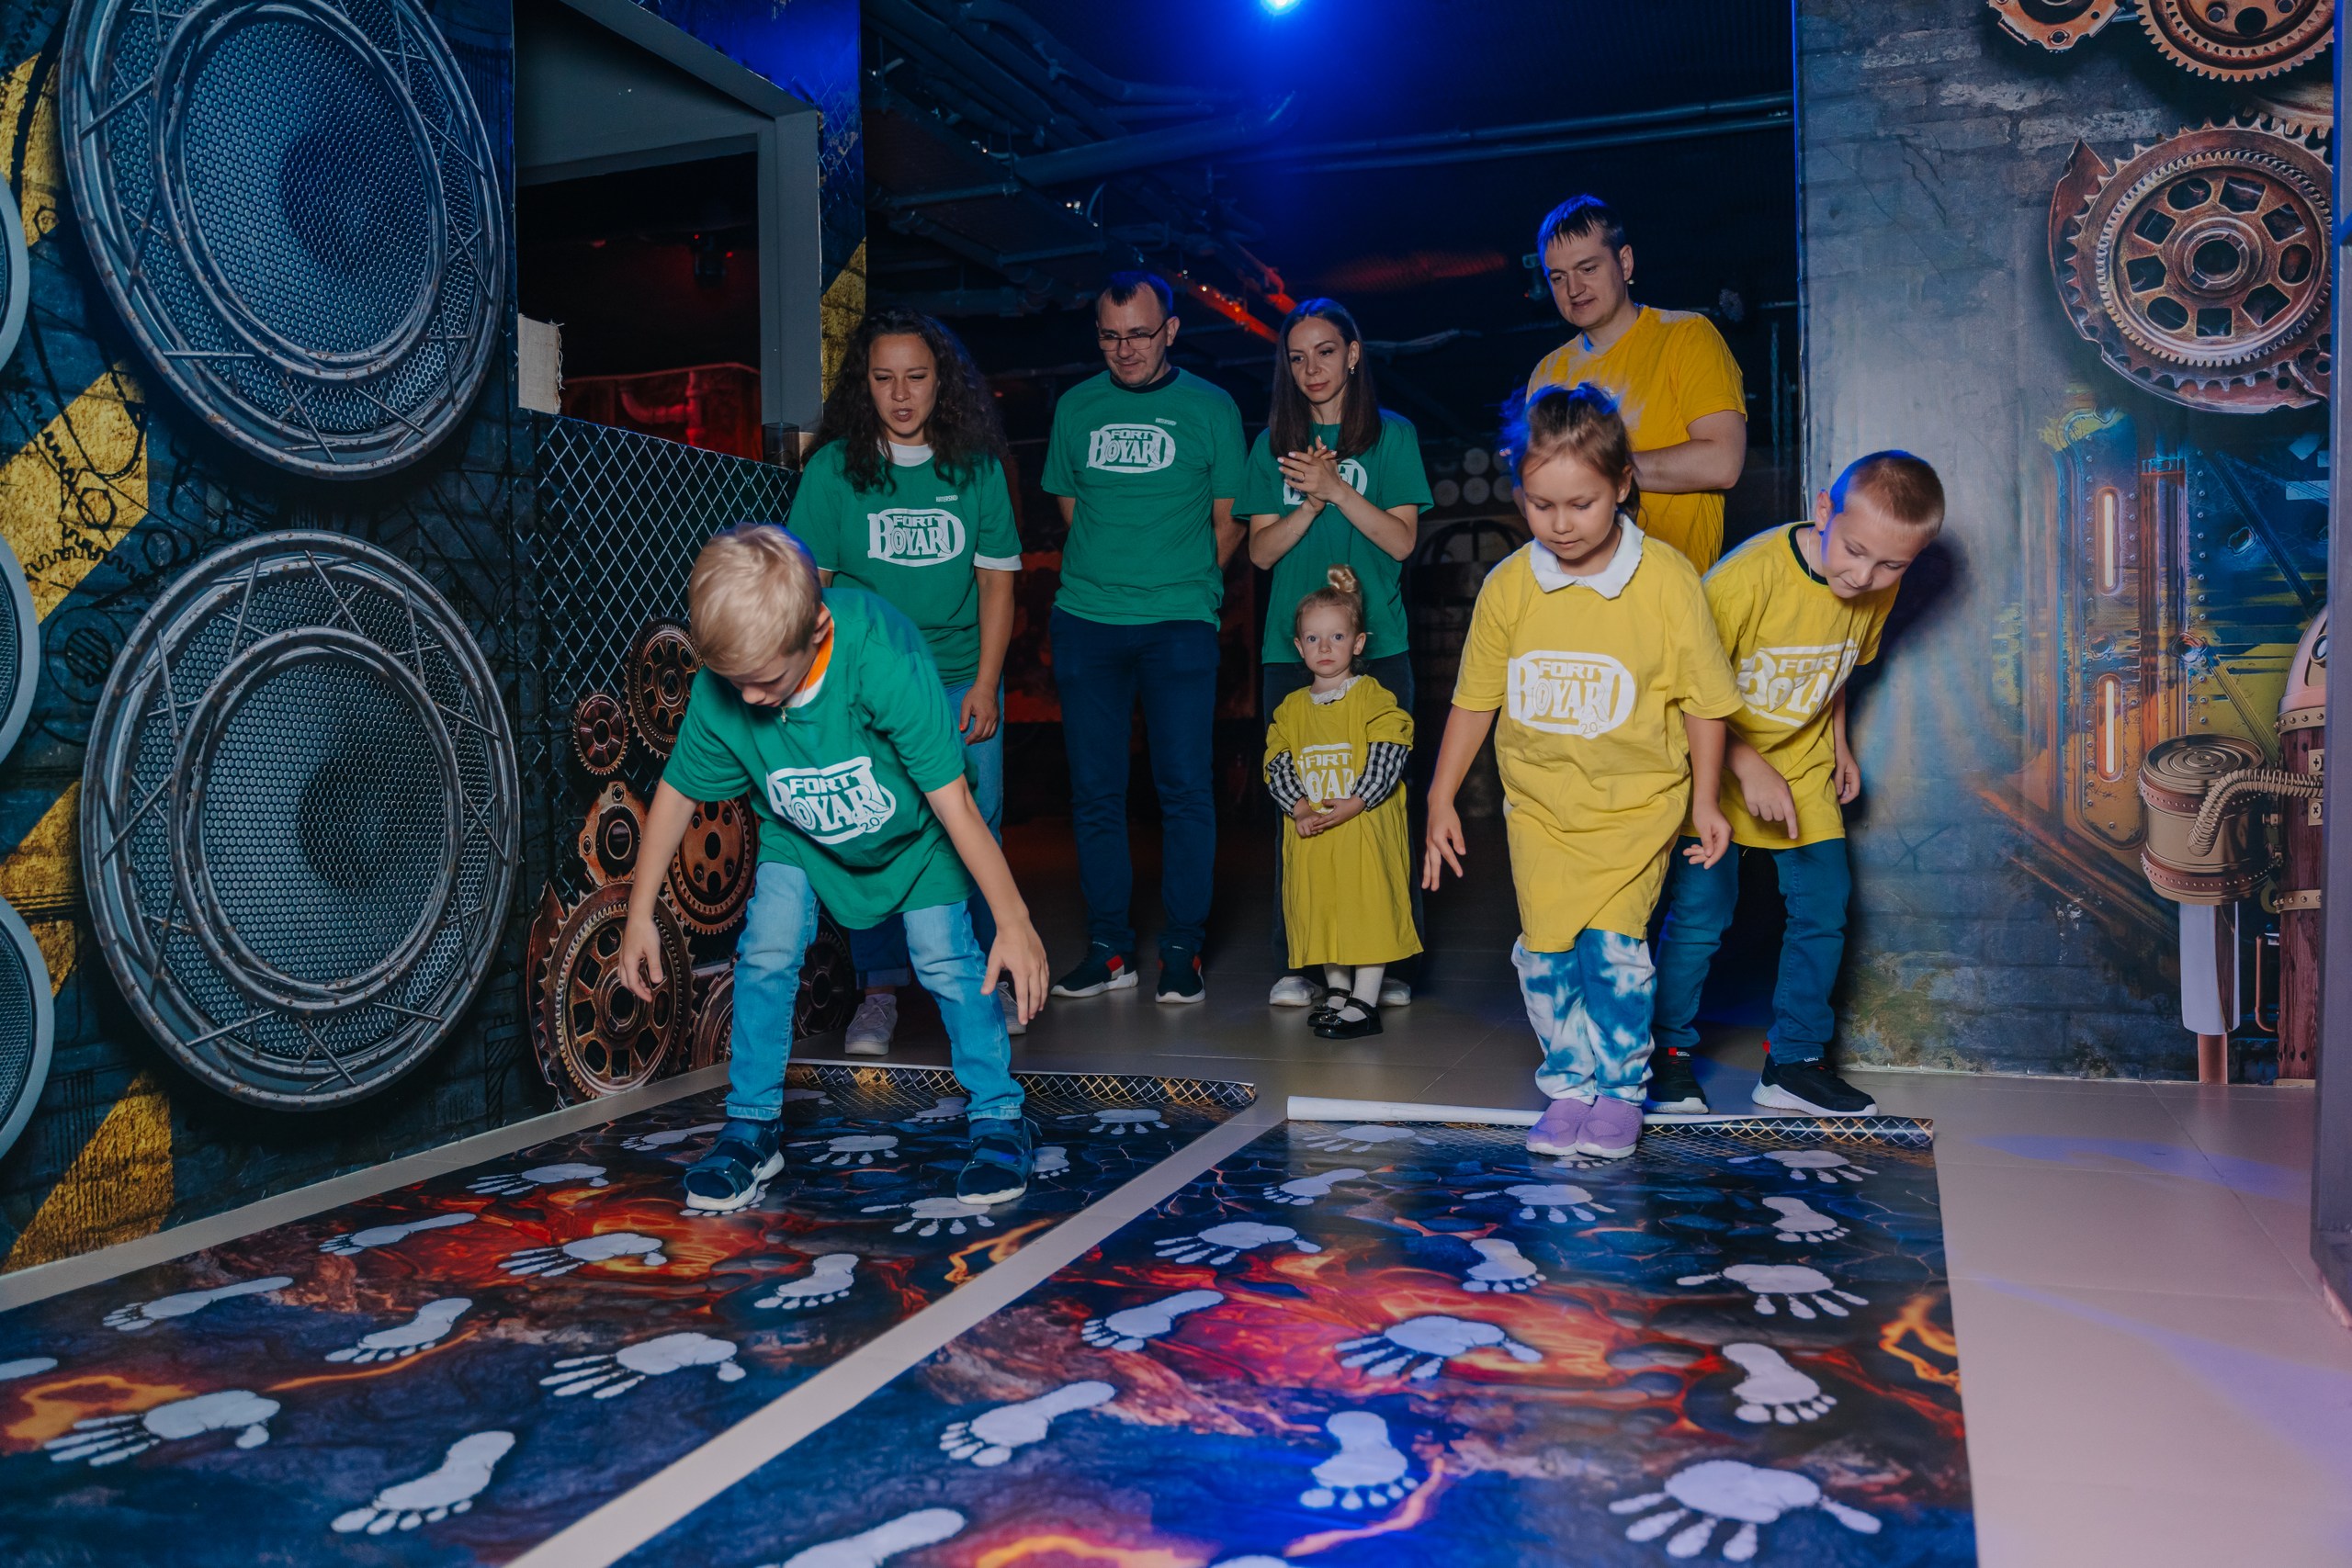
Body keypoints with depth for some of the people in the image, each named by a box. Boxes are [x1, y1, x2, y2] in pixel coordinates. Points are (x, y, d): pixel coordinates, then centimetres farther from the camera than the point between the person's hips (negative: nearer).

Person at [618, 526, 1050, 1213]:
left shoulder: (884, 660, -40)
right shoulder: (718, 691, -28)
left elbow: (953, 803, -35)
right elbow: (677, 793, -10)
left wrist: (1013, 921, -29)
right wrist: (640, 915, -3)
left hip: (912, 829, -2)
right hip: (799, 837, 3)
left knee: (948, 959, -12)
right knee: (765, 954, -13)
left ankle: (999, 1118, 7)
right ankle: (752, 1129, 5)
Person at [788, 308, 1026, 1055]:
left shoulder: (977, 466, 1)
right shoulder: (832, 469, -4)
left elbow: (997, 579, 3)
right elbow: (808, 583, 0)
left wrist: (986, 684, -3)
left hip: (962, 678, 1)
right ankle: (880, 991, 10)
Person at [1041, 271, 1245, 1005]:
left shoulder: (1210, 408, 4)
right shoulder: (1075, 408, 11)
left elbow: (1229, 523, 8)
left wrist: (1183, 584, 6)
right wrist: (1107, 577, 12)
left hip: (1179, 623, -2)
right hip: (1085, 617, 3)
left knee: (1184, 785, -4)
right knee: (1094, 789, 4)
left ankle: (1183, 949, 6)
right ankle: (1108, 947, 14)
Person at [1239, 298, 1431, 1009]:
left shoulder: (1392, 436, 6)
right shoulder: (1274, 444, 11)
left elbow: (1401, 540, -2)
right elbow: (1262, 550, 4)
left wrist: (1336, 488, -12)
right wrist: (1313, 501, -11)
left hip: (1378, 644, -1)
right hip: (1292, 648, 2)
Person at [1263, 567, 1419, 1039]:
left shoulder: (1374, 697, -2)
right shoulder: (1290, 708, 10)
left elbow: (1388, 757, -10)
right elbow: (1276, 764, 4)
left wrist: (1355, 803, -19)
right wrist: (1300, 807, -12)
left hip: (1366, 828, -4)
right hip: (1312, 833, 4)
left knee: (1370, 908, -4)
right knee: (1322, 909, 11)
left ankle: (1365, 1001, 3)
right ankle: (1337, 990, 27)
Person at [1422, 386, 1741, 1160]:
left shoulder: (1668, 580, -12)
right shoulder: (1506, 586, -4)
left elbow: (1703, 699, -3)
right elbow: (1474, 698, 5)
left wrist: (1705, 798, -1)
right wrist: (1441, 799, 6)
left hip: (1637, 800, -3)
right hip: (1540, 802, 3)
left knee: (1613, 941, -11)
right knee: (1545, 948, 1)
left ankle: (1621, 1089, 10)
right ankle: (1568, 1087, 20)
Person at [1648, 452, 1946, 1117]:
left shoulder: (1878, 590, -7)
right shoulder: (1747, 575, -28)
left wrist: (1837, 742, 9)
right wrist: (1748, 766, -23)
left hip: (1802, 768, 6)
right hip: (1718, 760, -5)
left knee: (1823, 907, 3)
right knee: (1700, 911, -7)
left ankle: (1795, 1062, 17)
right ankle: (1669, 1051, 14)